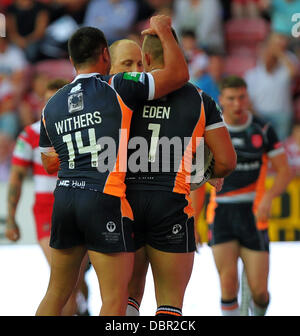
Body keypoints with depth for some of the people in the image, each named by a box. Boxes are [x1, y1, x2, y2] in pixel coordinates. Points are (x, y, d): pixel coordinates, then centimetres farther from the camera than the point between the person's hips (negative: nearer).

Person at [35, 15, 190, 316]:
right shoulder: (117, 88, -3)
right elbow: (179, 74, -2)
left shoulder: (52, 105, 14)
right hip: (105, 200, -6)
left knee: (56, 294, 14)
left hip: (64, 197, 6)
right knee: (115, 300, -4)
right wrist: (163, 29, 11)